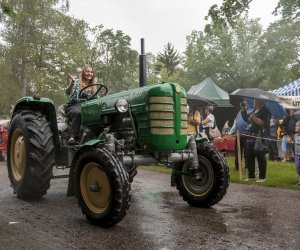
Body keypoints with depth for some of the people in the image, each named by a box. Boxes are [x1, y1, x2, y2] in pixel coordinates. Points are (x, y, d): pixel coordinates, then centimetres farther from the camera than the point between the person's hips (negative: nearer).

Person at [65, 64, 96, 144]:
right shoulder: (77, 82, 1)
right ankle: (73, 138, -41)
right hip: (72, 106, -4)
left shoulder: (92, 87, 18)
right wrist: (72, 82, -34)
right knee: (78, 113, -41)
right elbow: (68, 92, -16)